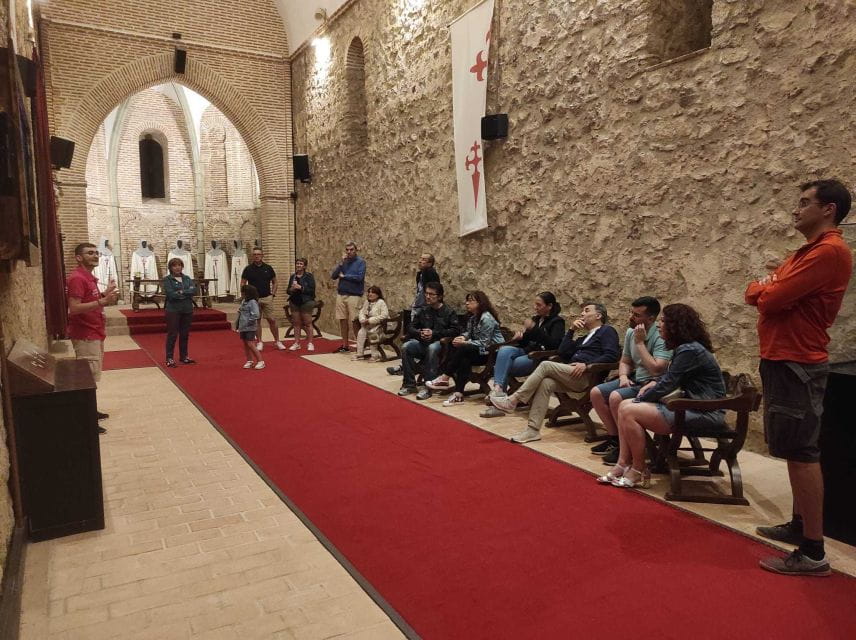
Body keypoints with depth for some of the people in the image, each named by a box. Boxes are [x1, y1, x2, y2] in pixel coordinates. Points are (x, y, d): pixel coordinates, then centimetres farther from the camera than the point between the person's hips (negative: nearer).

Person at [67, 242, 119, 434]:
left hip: (94, 334, 10)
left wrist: (105, 295, 9)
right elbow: (74, 308, -26)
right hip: (86, 336, -10)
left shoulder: (89, 277, 13)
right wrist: (103, 301, -30)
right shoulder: (77, 278, -17)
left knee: (92, 376, 17)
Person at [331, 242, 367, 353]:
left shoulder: (360, 262, -3)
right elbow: (333, 276, 4)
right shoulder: (343, 261, 12)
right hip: (341, 294, 5)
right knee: (343, 320, 8)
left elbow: (359, 277, -17)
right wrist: (342, 263, -7)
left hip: (354, 296, -5)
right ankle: (344, 345, 18)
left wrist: (343, 276, -6)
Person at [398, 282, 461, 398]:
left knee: (432, 348, -39)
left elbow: (456, 330, -11)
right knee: (405, 347, -24)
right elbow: (411, 328, 15)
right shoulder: (423, 311, 15)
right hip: (422, 343, 5)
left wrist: (434, 333, -17)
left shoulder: (449, 312, 1)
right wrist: (419, 333, -9)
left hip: (440, 343, -4)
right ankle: (409, 384, -15)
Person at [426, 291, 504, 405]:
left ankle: (444, 378, -17)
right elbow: (469, 333, 12)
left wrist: (464, 343, -20)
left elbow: (483, 343, -19)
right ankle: (458, 394, -25)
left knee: (462, 350, -26)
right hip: (480, 350, 8)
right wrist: (463, 337, -11)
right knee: (464, 360, -19)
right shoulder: (473, 317, 13)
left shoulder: (486, 318, -16)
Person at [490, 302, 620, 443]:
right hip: (572, 375, 7)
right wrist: (571, 330, 16)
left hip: (587, 377, -7)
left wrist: (586, 365, -16)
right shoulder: (583, 338, 32)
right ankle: (533, 429, -26)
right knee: (546, 383, -22)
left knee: (546, 365, -22)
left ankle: (513, 400, -21)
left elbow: (611, 355, -8)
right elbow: (563, 353, 19)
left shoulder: (607, 331, 10)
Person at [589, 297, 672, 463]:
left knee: (616, 397, -29)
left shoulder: (661, 337, -19)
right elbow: (625, 361, 17)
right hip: (634, 379, 9)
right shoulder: (630, 332, 5)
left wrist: (640, 342, -24)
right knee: (596, 393, -3)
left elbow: (656, 369, -30)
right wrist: (623, 376, -5)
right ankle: (614, 438, 10)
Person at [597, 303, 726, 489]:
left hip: (704, 413, -11)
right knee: (624, 405, 2)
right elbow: (669, 377, 24)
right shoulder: (684, 348, 14)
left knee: (629, 411, -19)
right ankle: (623, 465, -1)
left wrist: (639, 400, -5)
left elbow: (667, 385, -18)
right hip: (692, 406, 11)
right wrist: (653, 383, 4)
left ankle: (640, 472, -6)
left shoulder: (689, 351, -19)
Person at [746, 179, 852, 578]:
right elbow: (756, 294, 16)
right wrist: (768, 289, -5)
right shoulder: (808, 252, 18)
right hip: (782, 359, 10)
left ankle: (813, 553, 0)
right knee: (796, 451, 16)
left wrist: (766, 290, -1)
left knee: (801, 452, -7)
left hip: (796, 364, -10)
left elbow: (770, 298, -22)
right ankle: (800, 526, 28)